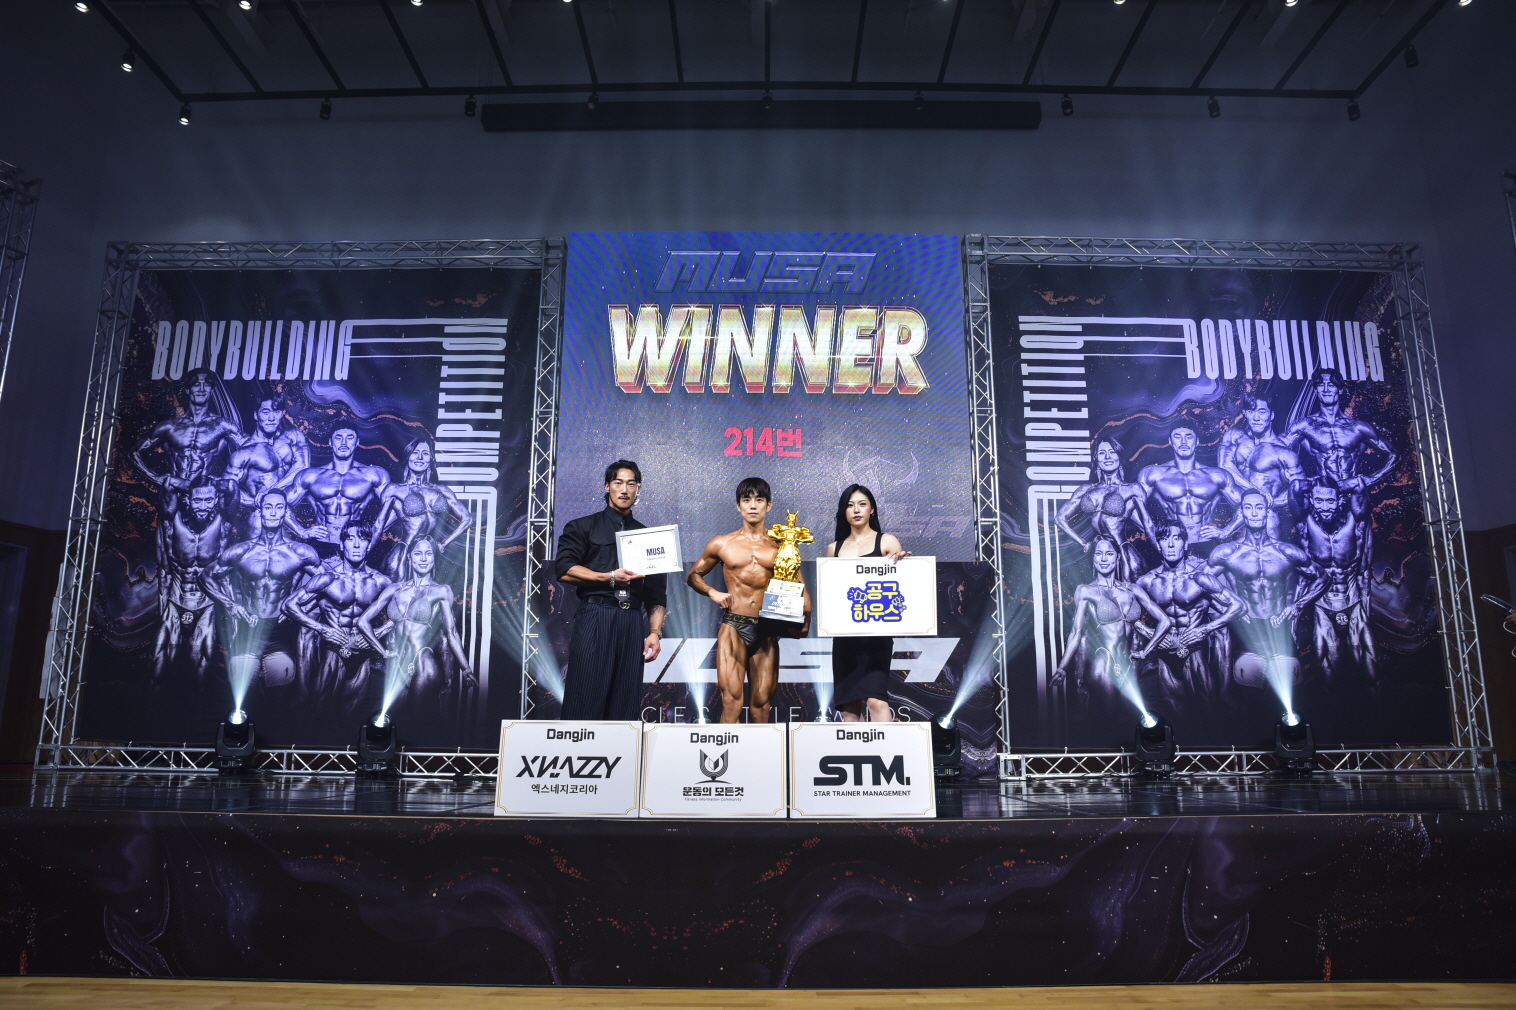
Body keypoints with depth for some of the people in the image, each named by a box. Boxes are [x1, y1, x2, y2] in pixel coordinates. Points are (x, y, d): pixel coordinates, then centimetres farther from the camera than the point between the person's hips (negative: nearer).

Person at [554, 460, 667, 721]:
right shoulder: (583, 527, 13)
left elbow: (657, 592, 15)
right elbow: (565, 570, -2)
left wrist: (655, 632, 2)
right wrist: (610, 577, -9)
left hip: (633, 623, 3)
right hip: (595, 618, -3)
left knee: (625, 707, 0)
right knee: (584, 702, -8)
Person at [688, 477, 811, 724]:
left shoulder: (781, 546, 7)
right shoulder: (721, 544, 7)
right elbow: (693, 575, 18)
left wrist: (804, 619, -10)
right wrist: (712, 592, -2)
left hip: (767, 630, 1)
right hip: (734, 625, -1)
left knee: (762, 700, 8)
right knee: (731, 699, -13)